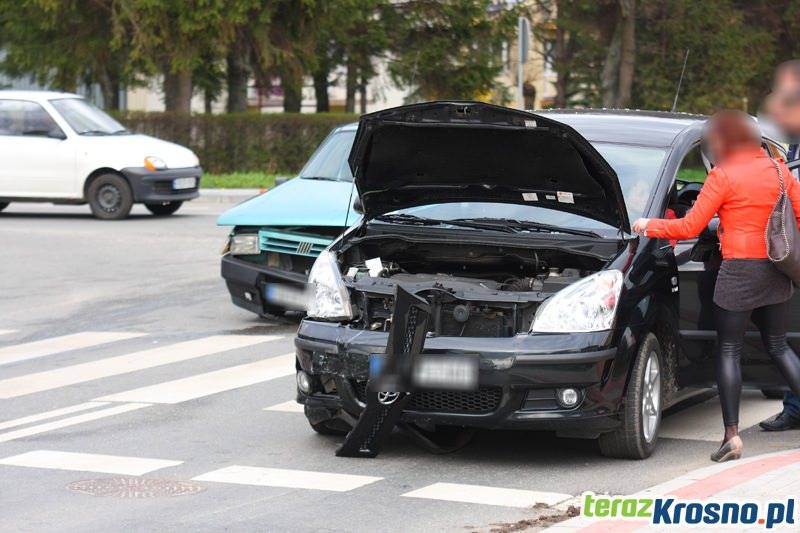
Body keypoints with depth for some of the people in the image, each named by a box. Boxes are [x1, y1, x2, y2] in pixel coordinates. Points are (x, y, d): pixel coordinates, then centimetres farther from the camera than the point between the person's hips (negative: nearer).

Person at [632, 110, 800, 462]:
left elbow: (690, 227, -9)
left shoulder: (723, 176, -11)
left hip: (739, 272, -6)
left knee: (729, 351, 2)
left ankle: (732, 436, -3)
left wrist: (650, 226, 4)